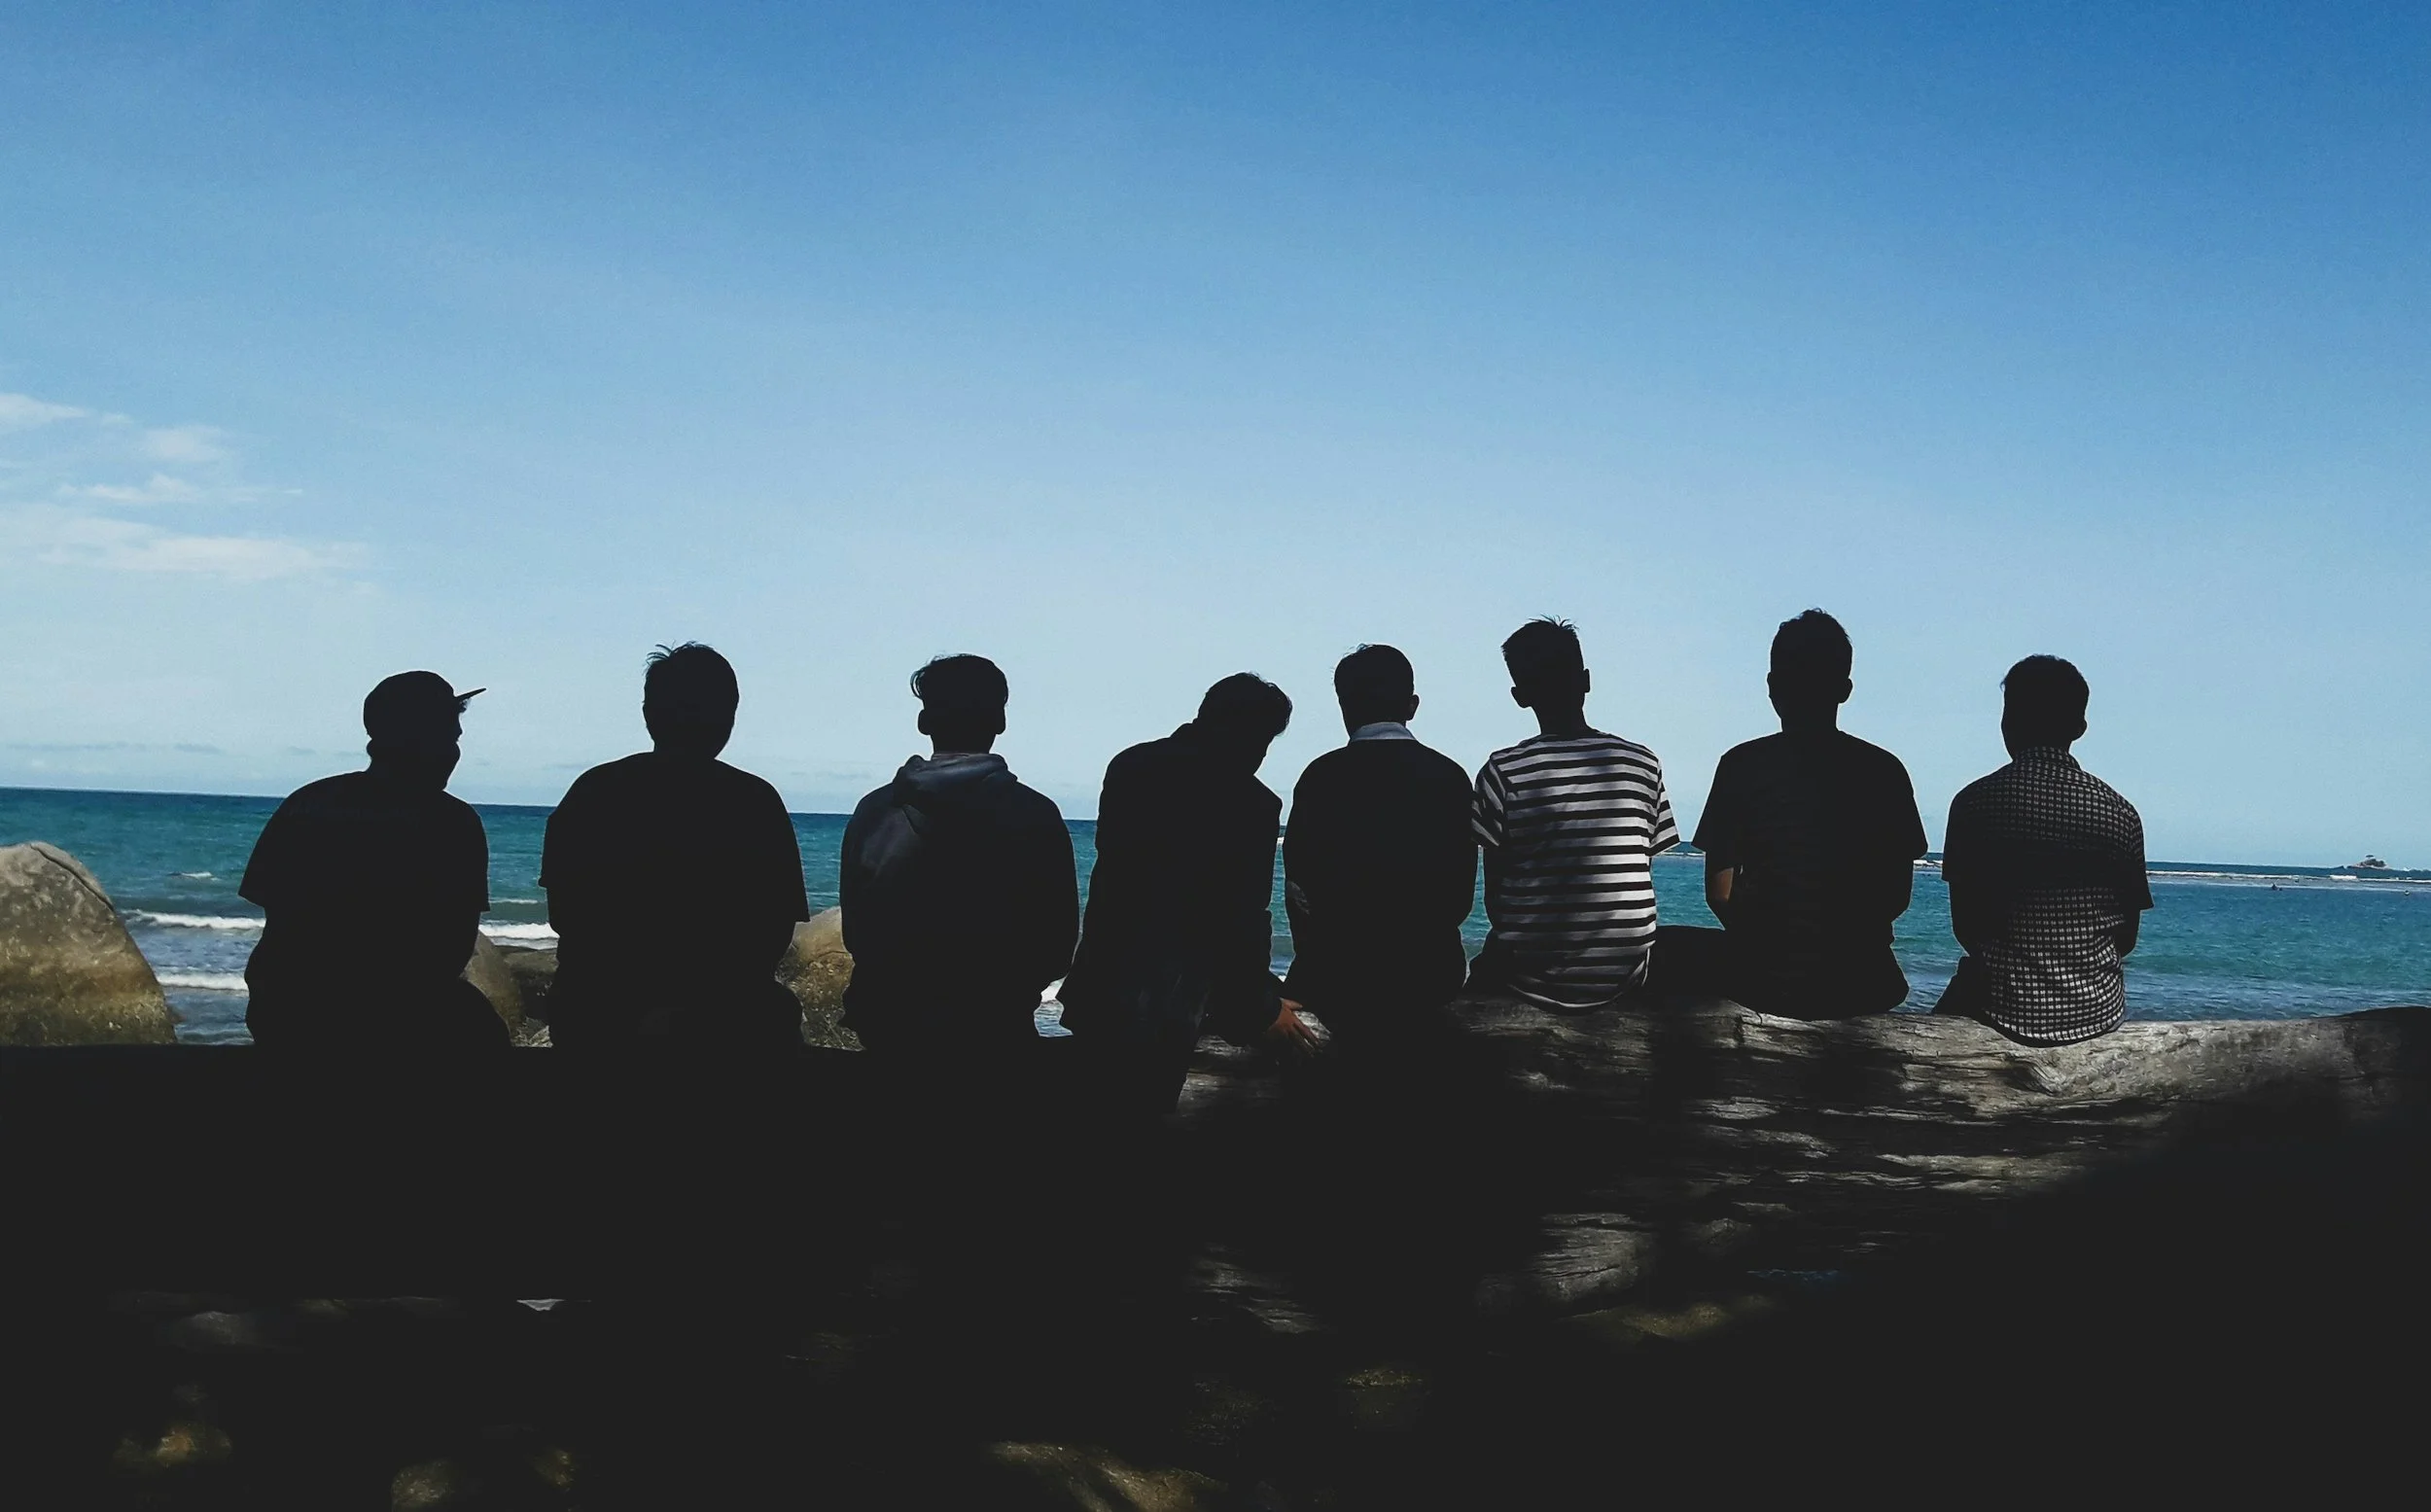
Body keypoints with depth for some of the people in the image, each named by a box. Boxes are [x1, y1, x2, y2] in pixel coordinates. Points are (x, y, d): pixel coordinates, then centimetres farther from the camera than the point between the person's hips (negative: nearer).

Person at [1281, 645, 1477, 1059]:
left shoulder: (1322, 776, -7)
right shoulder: (1451, 776, 2)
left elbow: (1300, 889, -4)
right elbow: (1462, 892, 4)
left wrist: (1313, 961, 12)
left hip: (1343, 968, -3)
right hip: (1432, 968, 3)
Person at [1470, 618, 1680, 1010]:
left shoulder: (1502, 772, -8)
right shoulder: (1643, 764, 1)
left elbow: (1494, 897, -5)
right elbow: (1640, 877, 5)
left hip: (1535, 979, -3)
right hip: (1623, 978, 3)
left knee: (1487, 964, 27)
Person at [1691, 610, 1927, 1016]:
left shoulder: (1741, 765, -4)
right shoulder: (1883, 771, 1)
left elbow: (1719, 893, -3)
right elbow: (1897, 894, 4)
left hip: (1763, 981, -2)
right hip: (1859, 984, 2)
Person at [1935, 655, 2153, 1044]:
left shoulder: (1974, 802, -8)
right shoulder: (2119, 814, -4)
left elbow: (1964, 927, -3)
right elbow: (2126, 937, 2)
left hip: (2003, 1006, -2)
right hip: (2096, 1009, 2)